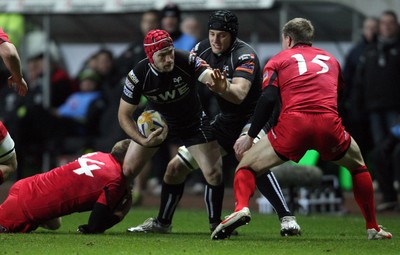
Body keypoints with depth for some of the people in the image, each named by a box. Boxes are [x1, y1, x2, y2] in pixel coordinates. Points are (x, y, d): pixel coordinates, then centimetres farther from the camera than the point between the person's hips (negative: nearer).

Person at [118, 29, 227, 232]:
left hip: (193, 122, -1)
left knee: (214, 174, -13)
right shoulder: (138, 75, -27)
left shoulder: (186, 61, -31)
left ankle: (216, 224, 8)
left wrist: (216, 80, -73)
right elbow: (124, 115, -17)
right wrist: (143, 141, -31)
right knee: (127, 171, -4)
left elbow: (208, 75, -48)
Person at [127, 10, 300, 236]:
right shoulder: (204, 48, -1)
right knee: (176, 167, 7)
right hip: (225, 121, 8)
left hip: (252, 118, -7)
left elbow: (239, 94, -37)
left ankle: (287, 219, -40)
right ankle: (161, 222, 28)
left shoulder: (244, 55, -22)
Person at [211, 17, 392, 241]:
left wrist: (250, 136, 8)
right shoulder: (330, 60, 29)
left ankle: (241, 208, -17)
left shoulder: (279, 60, 19)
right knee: (358, 165, 30)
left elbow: (268, 99, 5)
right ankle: (373, 228, 25)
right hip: (329, 123, 2)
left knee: (247, 167, 13)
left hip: (293, 124, -2)